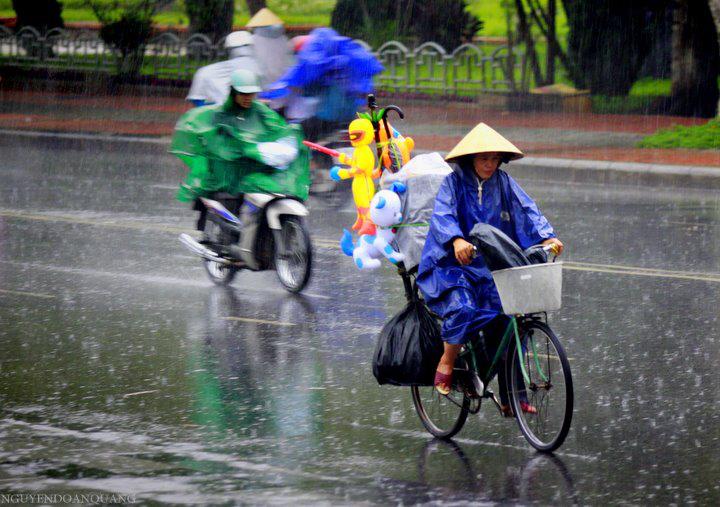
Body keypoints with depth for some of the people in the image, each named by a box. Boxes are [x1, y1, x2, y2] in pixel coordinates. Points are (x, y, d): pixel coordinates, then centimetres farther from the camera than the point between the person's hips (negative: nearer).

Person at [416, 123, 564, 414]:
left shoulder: (503, 183, 6)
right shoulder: (454, 182, -5)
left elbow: (527, 210, -4)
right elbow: (442, 215, -20)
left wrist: (547, 236, -23)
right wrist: (457, 240, -40)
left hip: (491, 268, 4)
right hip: (453, 266, -4)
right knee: (462, 310, -31)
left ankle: (511, 397, 4)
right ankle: (446, 363, -5)